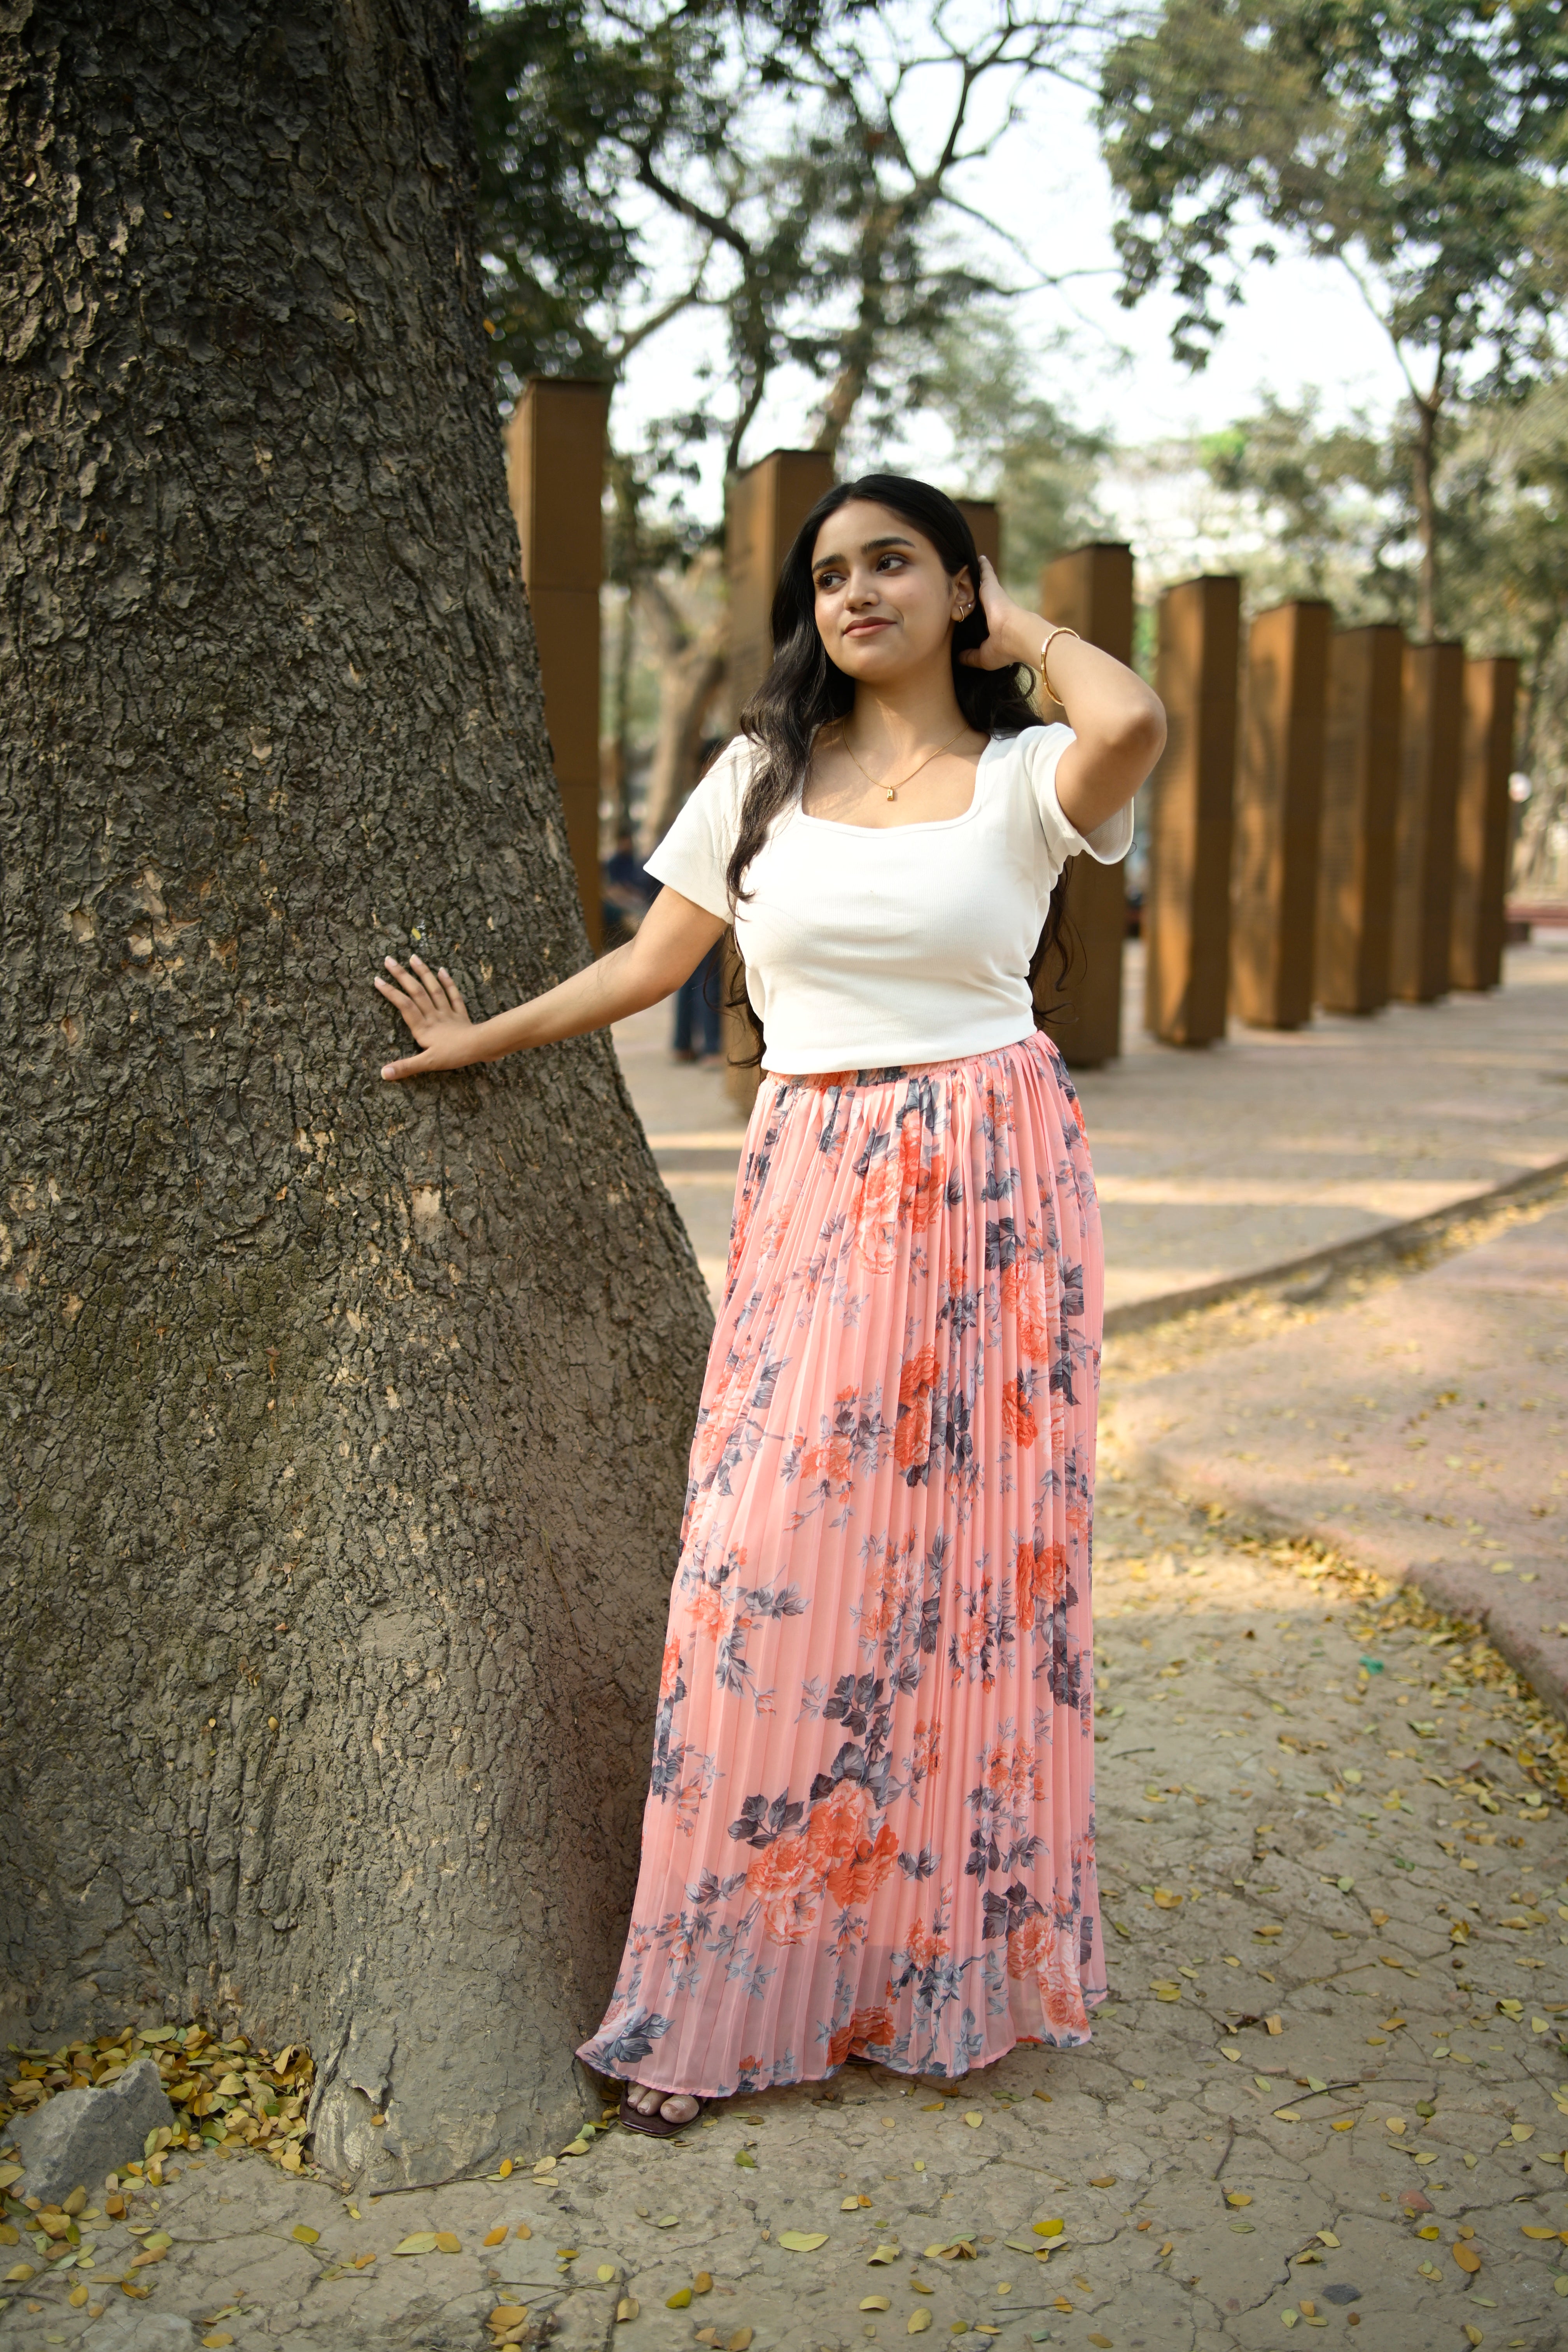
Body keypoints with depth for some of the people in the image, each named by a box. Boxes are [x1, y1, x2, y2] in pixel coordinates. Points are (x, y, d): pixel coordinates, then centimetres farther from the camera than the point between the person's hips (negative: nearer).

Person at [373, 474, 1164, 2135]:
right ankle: (726, 1996, 10)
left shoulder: (1025, 774, 0)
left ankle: (957, 1956, 20)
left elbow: (1134, 722, -23)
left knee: (972, 1560, 3)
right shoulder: (762, 775, 10)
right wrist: (481, 1040, 17)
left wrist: (1022, 634, -4)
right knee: (770, 1559, -3)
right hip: (815, 1192, 2)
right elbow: (651, 961, 16)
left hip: (990, 1190, -2)